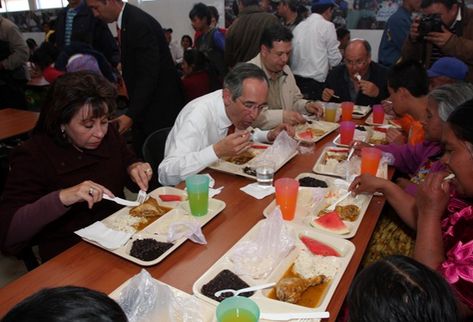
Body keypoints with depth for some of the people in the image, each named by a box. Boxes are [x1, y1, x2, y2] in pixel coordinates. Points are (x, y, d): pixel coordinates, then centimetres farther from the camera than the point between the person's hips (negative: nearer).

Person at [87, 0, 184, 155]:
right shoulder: (126, 21, 10)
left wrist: (131, 115, -24)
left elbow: (148, 75, -24)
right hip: (143, 104, 9)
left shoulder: (140, 24, -20)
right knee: (140, 157, 11)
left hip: (160, 106, -9)